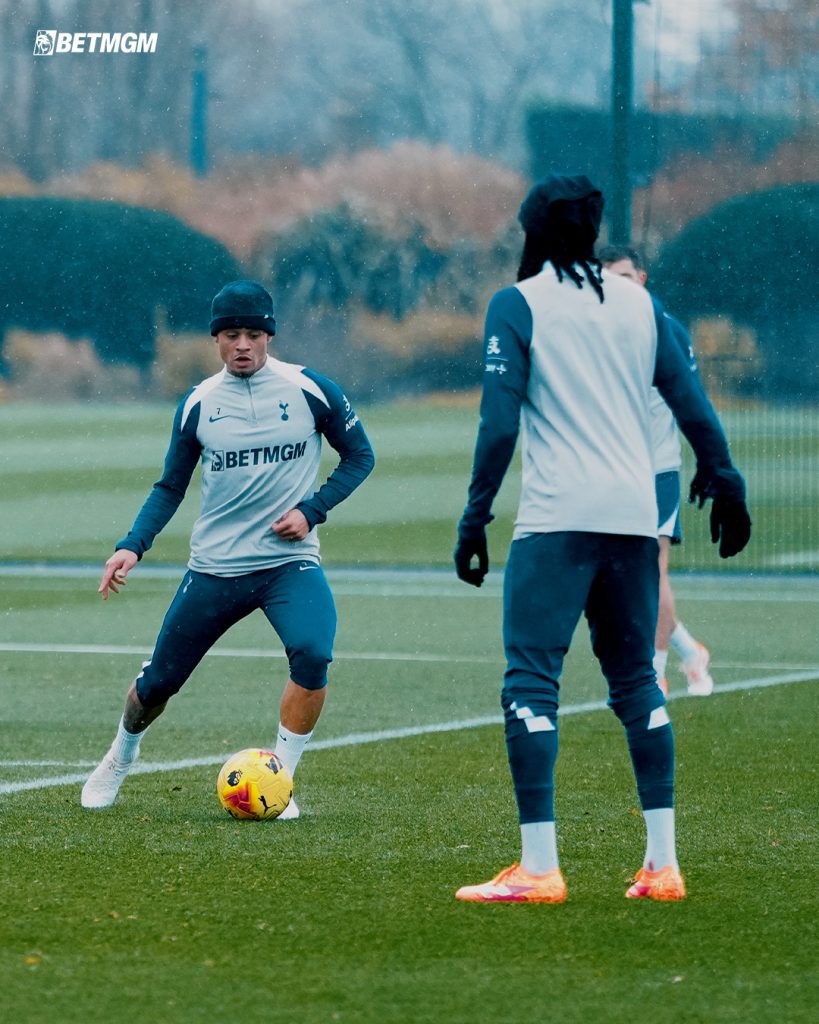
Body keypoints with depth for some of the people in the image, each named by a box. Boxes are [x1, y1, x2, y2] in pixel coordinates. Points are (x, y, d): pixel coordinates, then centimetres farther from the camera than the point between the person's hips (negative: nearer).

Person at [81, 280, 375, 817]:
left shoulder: (311, 390, -4)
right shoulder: (198, 404, 2)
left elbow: (360, 456, 6)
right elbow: (171, 487, 11)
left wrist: (311, 510, -8)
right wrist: (133, 546, -3)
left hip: (290, 560, -2)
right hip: (215, 566, 2)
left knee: (312, 654, -28)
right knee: (159, 680, 7)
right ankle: (120, 757, 40)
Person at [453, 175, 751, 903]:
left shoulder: (518, 304, 0)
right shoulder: (639, 303, 12)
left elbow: (500, 423, -8)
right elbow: (693, 406, 10)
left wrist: (475, 516, -5)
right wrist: (724, 485, 19)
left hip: (557, 517, -5)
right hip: (635, 515, 5)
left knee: (531, 680, -4)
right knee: (635, 678, 13)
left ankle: (538, 868, -13)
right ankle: (663, 863, 8)